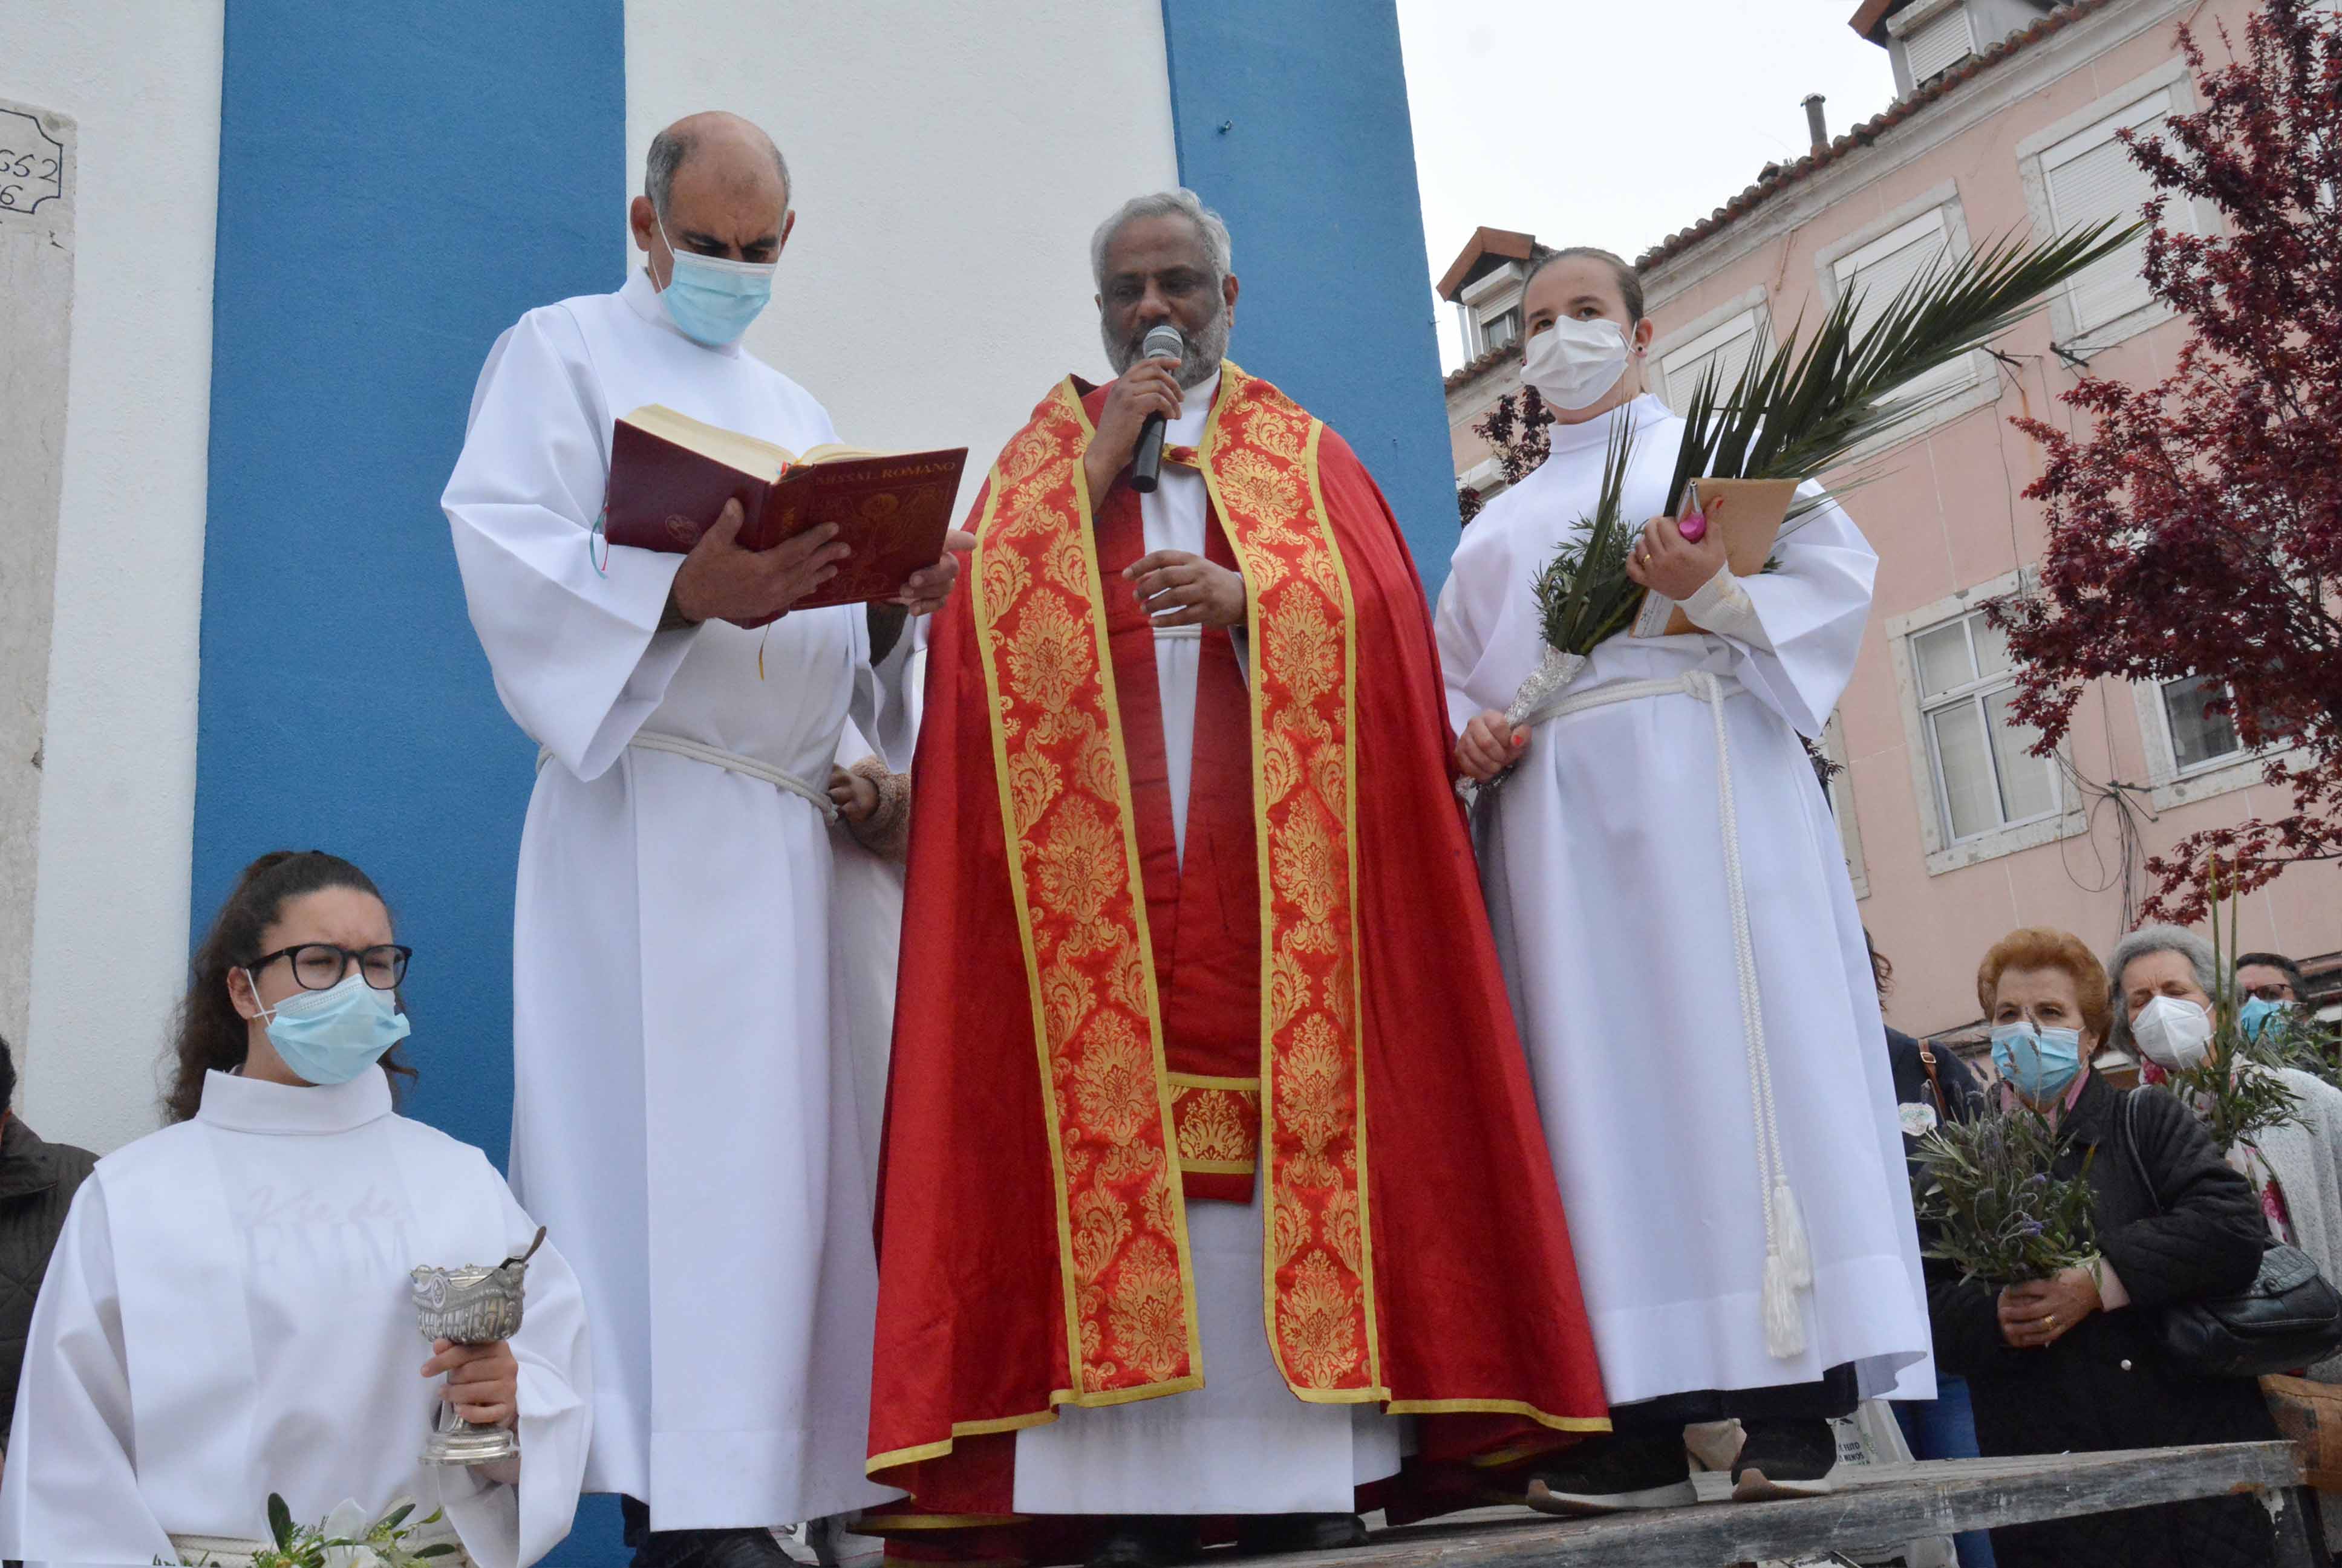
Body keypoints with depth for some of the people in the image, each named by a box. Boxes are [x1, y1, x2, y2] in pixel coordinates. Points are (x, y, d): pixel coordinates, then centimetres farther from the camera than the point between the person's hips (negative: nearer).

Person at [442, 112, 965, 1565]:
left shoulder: (799, 410, 26)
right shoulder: (565, 351, 9)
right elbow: (506, 550, -7)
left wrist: (892, 605, -2)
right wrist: (683, 592, -23)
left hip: (789, 818, 6)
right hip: (647, 808, -6)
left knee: (780, 1145, 2)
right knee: (672, 1137, -13)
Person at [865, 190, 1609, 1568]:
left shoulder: (1305, 456, 17)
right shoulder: (1047, 450, 19)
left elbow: (1376, 618, 3)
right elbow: (991, 618, 3)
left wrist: (1245, 599, -14)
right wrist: (1100, 466, -1)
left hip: (1275, 868, 0)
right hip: (1092, 870, 0)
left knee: (1285, 1122, -7)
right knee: (1109, 1137, -9)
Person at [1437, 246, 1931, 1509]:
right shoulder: (1498, 522, 27)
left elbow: (1839, 569, 3)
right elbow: (1447, 673, 22)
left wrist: (1714, 595, -15)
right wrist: (1461, 731, -1)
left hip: (1700, 771, -4)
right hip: (1554, 805, 4)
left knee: (1737, 1048, -13)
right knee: (1599, 1080, -5)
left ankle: (1791, 1402, -12)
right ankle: (1643, 1414, -7)